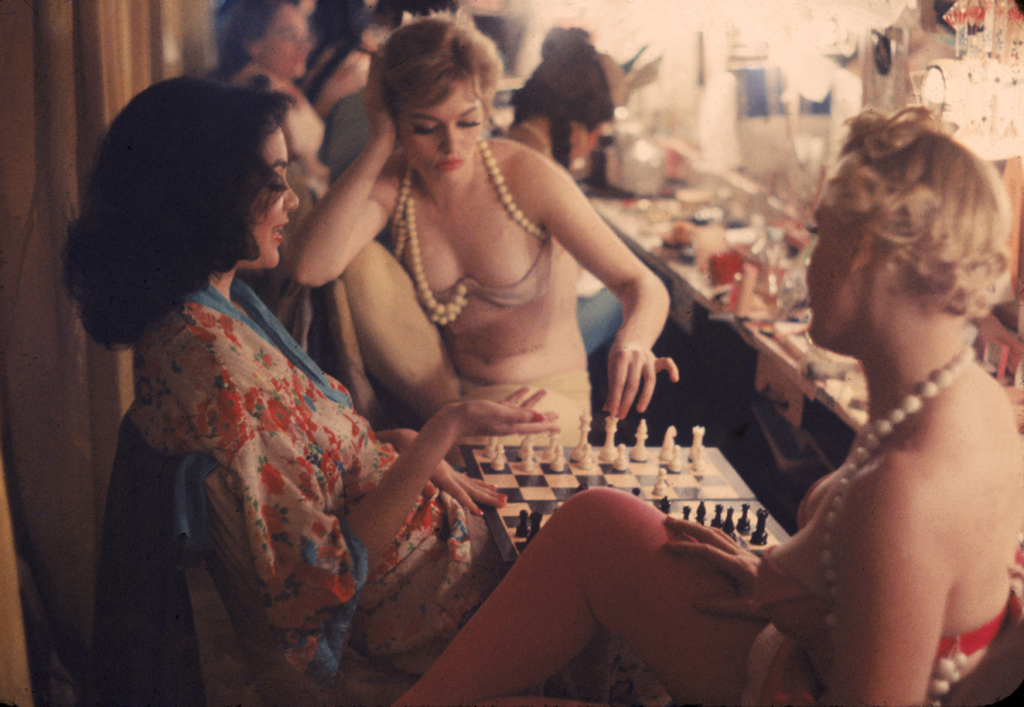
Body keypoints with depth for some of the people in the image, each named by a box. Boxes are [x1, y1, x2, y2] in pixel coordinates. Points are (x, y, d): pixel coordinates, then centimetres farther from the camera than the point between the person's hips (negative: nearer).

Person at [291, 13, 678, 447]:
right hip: (447, 393, 5)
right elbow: (312, 268, -25)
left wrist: (632, 341, -41)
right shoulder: (390, 183, -7)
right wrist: (379, 146, -21)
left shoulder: (527, 176, -15)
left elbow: (643, 285, -17)